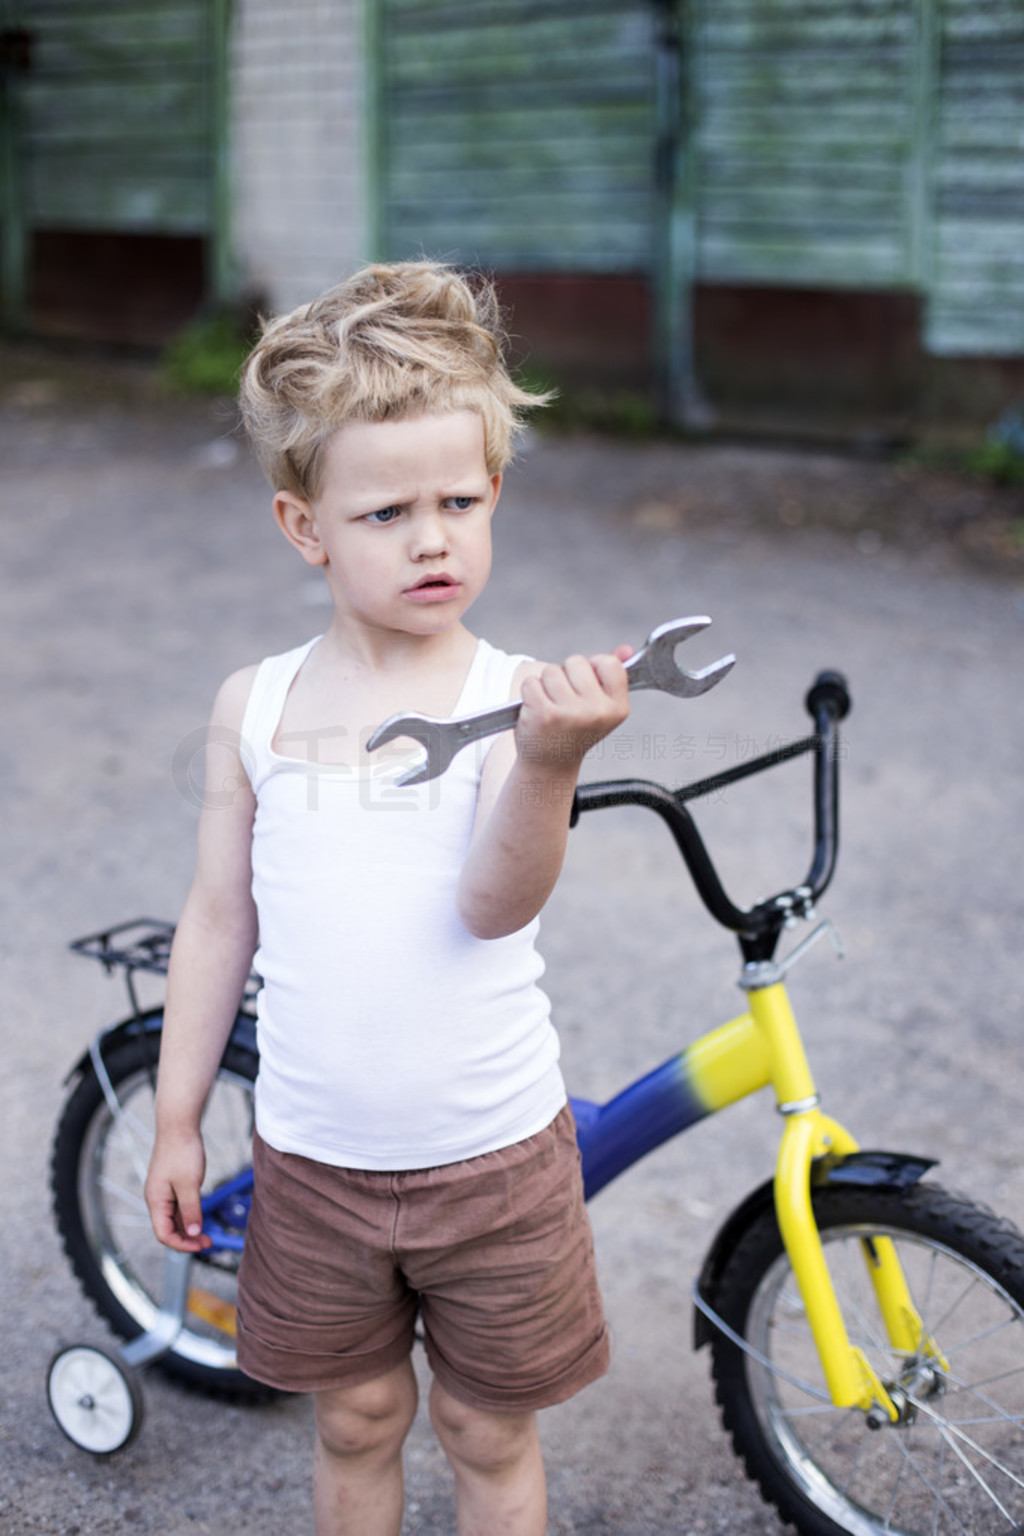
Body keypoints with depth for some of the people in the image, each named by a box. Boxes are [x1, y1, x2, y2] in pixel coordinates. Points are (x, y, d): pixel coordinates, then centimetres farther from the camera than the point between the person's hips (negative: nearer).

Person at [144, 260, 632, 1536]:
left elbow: (494, 903, -27)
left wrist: (550, 763, -46)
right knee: (357, 1421, 20)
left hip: (492, 1161, -2)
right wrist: (176, 1121, 7)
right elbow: (218, 920, 5)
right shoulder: (254, 705, -3)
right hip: (314, 1160, 2)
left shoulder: (513, 697, -13)